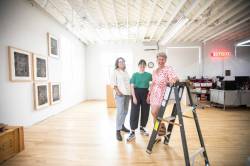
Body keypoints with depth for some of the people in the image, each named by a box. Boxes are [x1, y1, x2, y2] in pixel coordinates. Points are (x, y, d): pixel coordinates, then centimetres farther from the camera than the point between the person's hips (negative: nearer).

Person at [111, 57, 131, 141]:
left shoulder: (126, 72, 17)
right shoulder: (116, 72, -1)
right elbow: (113, 83, -8)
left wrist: (131, 92, 11)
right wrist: (117, 91, -19)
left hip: (127, 93, 7)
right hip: (120, 94, -6)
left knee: (125, 111, 12)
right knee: (120, 111, -10)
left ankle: (122, 125, 29)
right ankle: (118, 130, -1)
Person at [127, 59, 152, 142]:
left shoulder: (149, 75, 4)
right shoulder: (135, 75, 1)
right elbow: (132, 87, -4)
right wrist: (134, 97, -13)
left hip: (146, 94, 3)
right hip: (136, 93, -2)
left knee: (145, 112, 11)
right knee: (134, 112, -3)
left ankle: (142, 128, 32)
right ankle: (132, 132, 5)